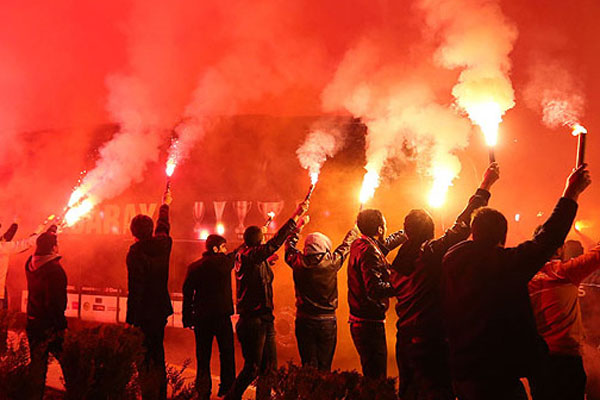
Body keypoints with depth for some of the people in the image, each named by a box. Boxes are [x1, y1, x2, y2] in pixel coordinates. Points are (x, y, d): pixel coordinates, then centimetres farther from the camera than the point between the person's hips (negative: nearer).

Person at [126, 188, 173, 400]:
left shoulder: (136, 252, -16)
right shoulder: (162, 244, 2)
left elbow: (135, 288, -19)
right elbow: (164, 227, 27)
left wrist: (130, 319, -17)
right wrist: (165, 205, 45)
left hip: (143, 312, -7)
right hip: (161, 310, 7)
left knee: (144, 358, -2)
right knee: (158, 353, 19)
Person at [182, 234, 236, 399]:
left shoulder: (194, 267, 3)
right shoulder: (224, 262, -6)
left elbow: (187, 294, 3)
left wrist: (187, 318, 8)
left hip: (201, 317, 3)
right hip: (222, 316, -3)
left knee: (203, 357, 10)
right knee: (227, 354, 9)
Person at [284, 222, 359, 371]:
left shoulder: (299, 262, -7)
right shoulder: (331, 262, -10)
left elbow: (289, 245, 14)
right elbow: (345, 246, 9)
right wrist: (355, 229, 26)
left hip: (304, 320, 1)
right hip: (327, 321, -1)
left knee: (308, 365, 6)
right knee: (324, 367, 7)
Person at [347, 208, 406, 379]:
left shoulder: (360, 245, 11)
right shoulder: (369, 251, -18)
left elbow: (386, 243, 31)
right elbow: (375, 289, -28)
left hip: (360, 322, 10)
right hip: (370, 323, -10)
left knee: (371, 376, 19)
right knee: (376, 379, -4)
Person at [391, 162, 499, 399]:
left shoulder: (398, 262, 5)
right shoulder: (432, 252, -13)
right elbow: (462, 226, -11)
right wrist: (485, 187, -4)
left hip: (404, 341, 7)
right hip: (431, 342, -7)